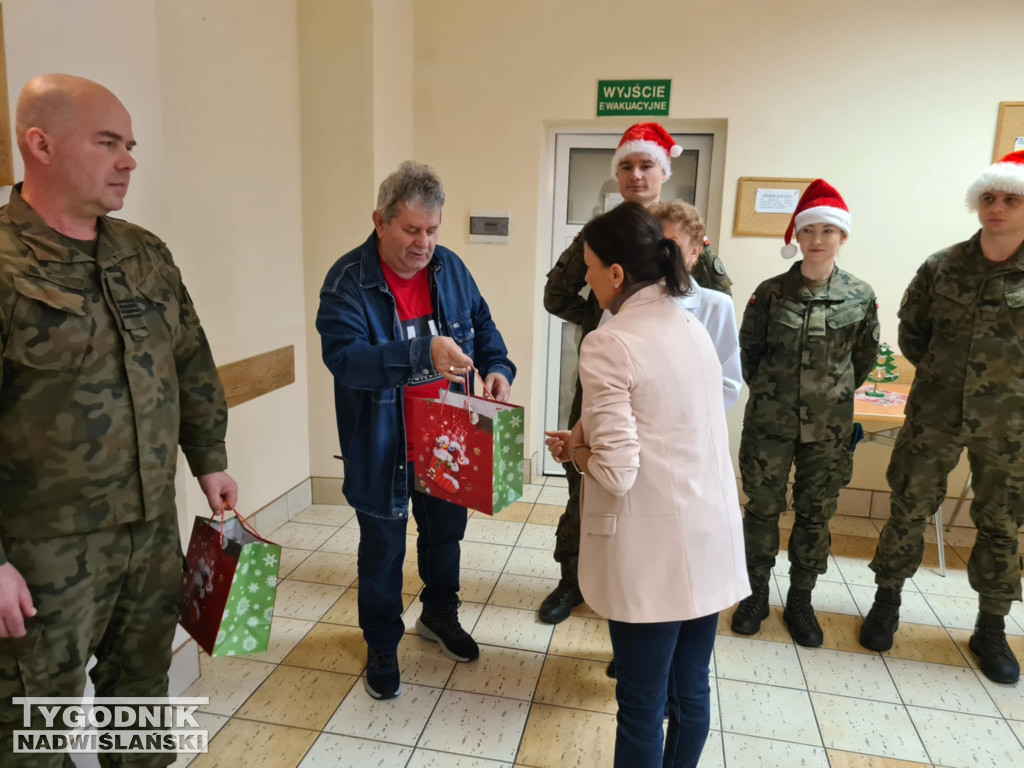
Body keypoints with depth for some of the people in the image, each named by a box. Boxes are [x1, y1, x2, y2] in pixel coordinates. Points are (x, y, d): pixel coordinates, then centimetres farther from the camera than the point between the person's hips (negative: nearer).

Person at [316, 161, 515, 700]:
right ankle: (381, 646, 36)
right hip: (382, 447, -5)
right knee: (383, 550, 12)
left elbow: (482, 325, 9)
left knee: (445, 533, 23)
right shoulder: (348, 280, -18)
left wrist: (497, 367, -12)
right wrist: (423, 353, -42)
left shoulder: (450, 268, -1)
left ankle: (439, 614, 50)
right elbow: (342, 354, -30)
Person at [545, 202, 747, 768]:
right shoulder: (693, 328, 7)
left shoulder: (607, 345, -17)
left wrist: (574, 453, -1)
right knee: (691, 693, 21)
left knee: (642, 705, 10)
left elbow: (617, 472, -21)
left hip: (653, 553, -7)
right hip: (710, 540, 7)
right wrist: (589, 435, 10)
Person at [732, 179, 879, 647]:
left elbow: (865, 358, 10)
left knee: (815, 514, 11)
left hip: (829, 427, 1)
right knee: (763, 507, 8)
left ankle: (800, 602, 28)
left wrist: (834, 394, 12)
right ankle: (757, 595, 25)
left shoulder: (861, 296, -3)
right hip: (769, 421, -1)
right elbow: (748, 350, 5)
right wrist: (770, 393, 10)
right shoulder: (770, 292, -5)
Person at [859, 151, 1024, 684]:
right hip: (934, 415, 1)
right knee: (909, 510, 8)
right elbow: (911, 330, 9)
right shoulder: (941, 267, -3)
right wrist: (943, 373, 6)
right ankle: (887, 600, 27)